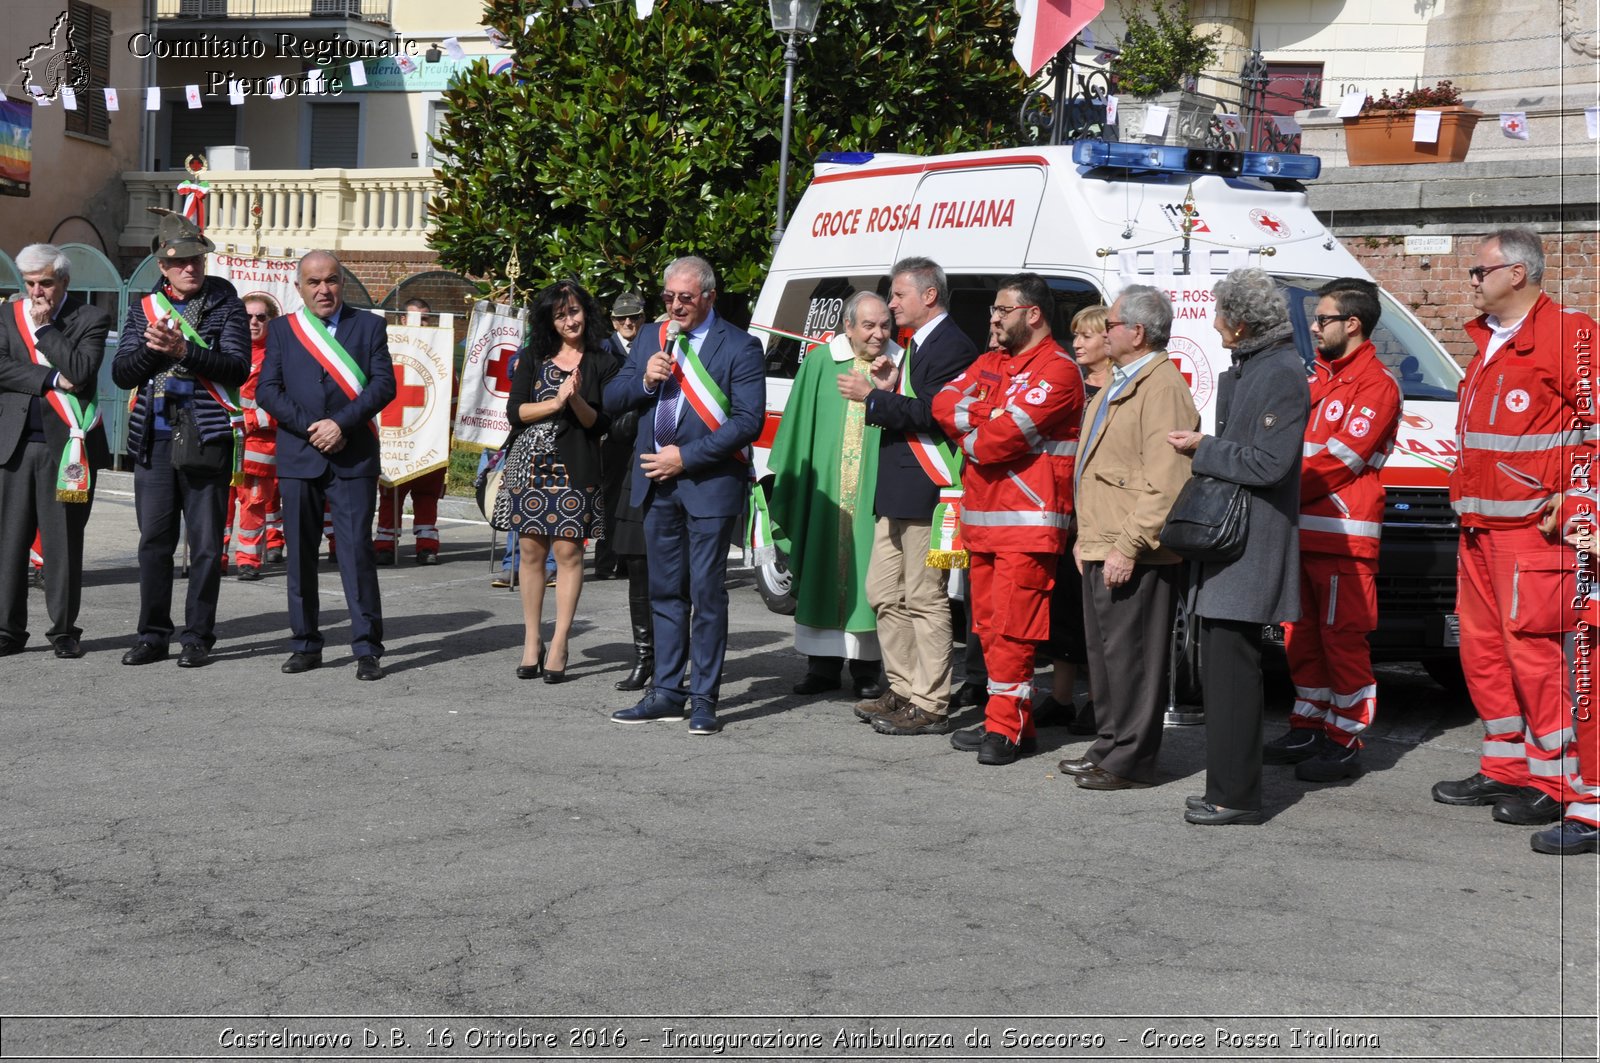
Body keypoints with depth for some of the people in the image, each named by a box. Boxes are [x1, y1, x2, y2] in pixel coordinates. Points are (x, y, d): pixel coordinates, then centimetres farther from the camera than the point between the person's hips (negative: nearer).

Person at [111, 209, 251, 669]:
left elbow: (238, 368, -10)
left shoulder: (225, 303, 1)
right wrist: (153, 347, -13)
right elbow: (121, 373, 5)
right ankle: (153, 635, 14)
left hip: (206, 438, -3)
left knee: (205, 543, 1)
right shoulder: (144, 307, 11)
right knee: (154, 540, 5)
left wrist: (183, 350, -20)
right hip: (154, 438, 3)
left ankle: (198, 637, 9)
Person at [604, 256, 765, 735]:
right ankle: (667, 693, 18)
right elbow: (611, 399, 12)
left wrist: (686, 457, -15)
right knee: (665, 591, 11)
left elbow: (749, 421, -13)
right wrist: (645, 379, -9)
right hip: (657, 482, 6)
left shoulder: (739, 348, -6)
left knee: (707, 594, -3)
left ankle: (704, 700, 3)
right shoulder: (649, 339, 12)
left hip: (710, 484, -6)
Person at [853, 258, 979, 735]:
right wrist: (888, 391, 5)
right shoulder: (919, 344, 20)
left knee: (924, 598, -5)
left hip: (926, 493, -11)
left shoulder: (951, 346, -12)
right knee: (885, 593, 14)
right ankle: (904, 692, 23)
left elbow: (932, 414, -21)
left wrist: (872, 396, -17)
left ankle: (930, 707, 1)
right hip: (897, 494, 11)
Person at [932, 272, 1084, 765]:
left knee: (1011, 629, -10)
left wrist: (970, 438, 1)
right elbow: (943, 403, 4)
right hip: (981, 519, 8)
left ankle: (1008, 728, -6)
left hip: (1027, 522, -8)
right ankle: (1003, 719, 18)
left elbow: (1003, 437, -19)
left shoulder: (1057, 371, -9)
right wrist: (989, 416, -12)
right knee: (988, 627, 10)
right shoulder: (990, 363, 19)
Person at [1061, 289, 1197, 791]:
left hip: (1134, 556, -10)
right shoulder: (1117, 385, 18)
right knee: (1104, 652, 16)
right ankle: (1109, 746, 27)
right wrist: (1087, 536, 20)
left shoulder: (1162, 387, -16)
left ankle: (1131, 760, 4)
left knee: (1130, 655, -4)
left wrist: (1128, 548, -23)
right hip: (1100, 549, 10)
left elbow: (1165, 482, -23)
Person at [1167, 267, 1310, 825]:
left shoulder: (1283, 374, -14)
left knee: (1232, 670, -9)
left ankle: (1236, 796, -3)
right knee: (1217, 668, 14)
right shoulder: (1245, 369, 17)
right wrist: (1204, 446, 9)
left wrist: (1204, 450, -11)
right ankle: (1227, 787, 22)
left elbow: (1268, 463, -20)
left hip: (1251, 543, -11)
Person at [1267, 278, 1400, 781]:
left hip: (1343, 538, -9)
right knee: (1302, 636, 13)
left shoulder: (1375, 385, -9)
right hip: (1301, 532, 9)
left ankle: (1344, 743, 1)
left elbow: (1339, 460, -16)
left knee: (1343, 640, -4)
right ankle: (1308, 729, 24)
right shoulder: (1317, 375, 18)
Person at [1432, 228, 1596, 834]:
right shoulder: (1487, 341, 20)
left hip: (1531, 527, -9)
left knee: (1532, 649, -9)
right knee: (1482, 648, 11)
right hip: (1479, 526, 9)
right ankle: (1506, 768, 22)